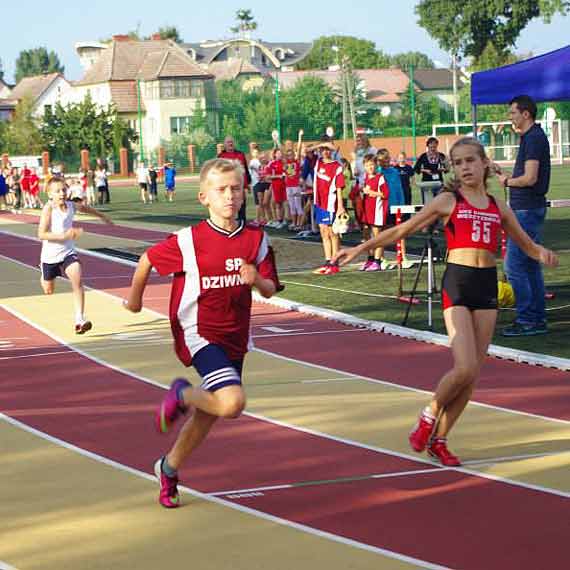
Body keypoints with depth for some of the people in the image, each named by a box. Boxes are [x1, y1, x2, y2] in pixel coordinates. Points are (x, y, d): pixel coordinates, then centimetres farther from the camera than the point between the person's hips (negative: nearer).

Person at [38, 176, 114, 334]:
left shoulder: (72, 206, -4)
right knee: (48, 290, 16)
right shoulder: (48, 208, -19)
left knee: (77, 280, -23)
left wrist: (102, 216, 36)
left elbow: (85, 208, 21)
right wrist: (64, 235, -34)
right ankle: (43, 276, 56)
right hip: (50, 254, -2)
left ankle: (80, 319, -26)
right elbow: (41, 234, -25)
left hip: (68, 253, 2)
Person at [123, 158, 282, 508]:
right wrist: (135, 297, 17)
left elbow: (270, 290, 2)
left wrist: (256, 279, -21)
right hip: (199, 334, -5)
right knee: (232, 402, -27)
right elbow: (148, 260, 3)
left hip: (236, 337, 5)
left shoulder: (256, 240, -2)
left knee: (208, 415, 16)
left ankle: (169, 469, 40)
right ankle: (182, 395, 4)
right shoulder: (188, 241, -13)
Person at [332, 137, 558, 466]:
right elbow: (402, 230, 3)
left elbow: (526, 244, 19)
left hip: (488, 285, 4)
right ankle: (430, 416, 10)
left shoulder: (498, 207, 12)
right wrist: (360, 249, -3)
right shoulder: (447, 201, 2)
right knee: (465, 368, -17)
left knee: (473, 373, 3)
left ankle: (438, 439, 16)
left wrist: (543, 253, -4)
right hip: (457, 282, -4)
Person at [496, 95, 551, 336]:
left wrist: (507, 181, -6)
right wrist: (505, 174, 11)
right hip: (531, 208, 11)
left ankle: (527, 320, -7)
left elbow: (529, 179, -22)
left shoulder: (533, 139, -15)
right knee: (531, 265, 12)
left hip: (527, 210, -11)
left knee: (514, 266, -9)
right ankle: (538, 319, 15)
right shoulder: (533, 137, 16)